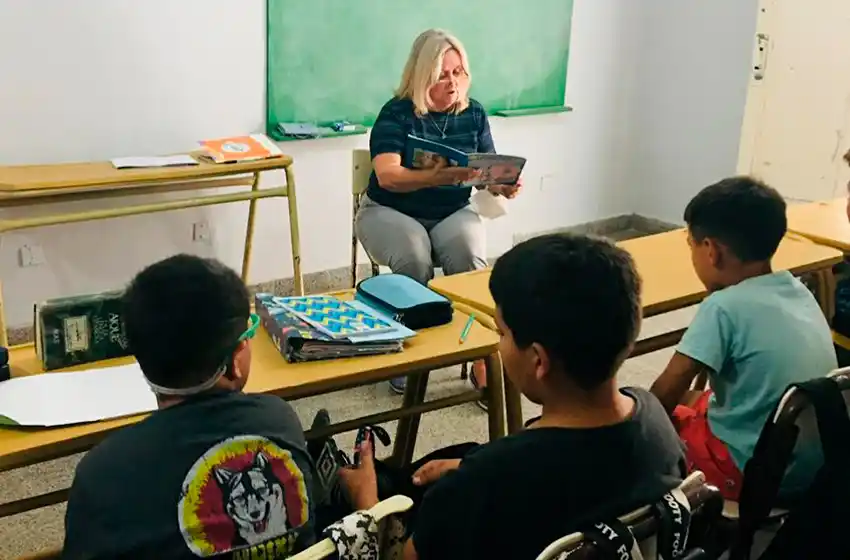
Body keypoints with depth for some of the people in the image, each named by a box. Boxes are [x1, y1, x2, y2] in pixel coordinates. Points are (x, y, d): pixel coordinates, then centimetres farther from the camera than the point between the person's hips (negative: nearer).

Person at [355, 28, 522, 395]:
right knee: (414, 259, -35)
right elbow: (388, 175, -24)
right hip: (390, 212, -2)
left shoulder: (474, 114, 2)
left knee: (469, 257, -30)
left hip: (452, 213, 3)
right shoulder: (396, 113, -11)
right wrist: (434, 177, -42)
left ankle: (482, 359, -23)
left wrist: (505, 185, -21)